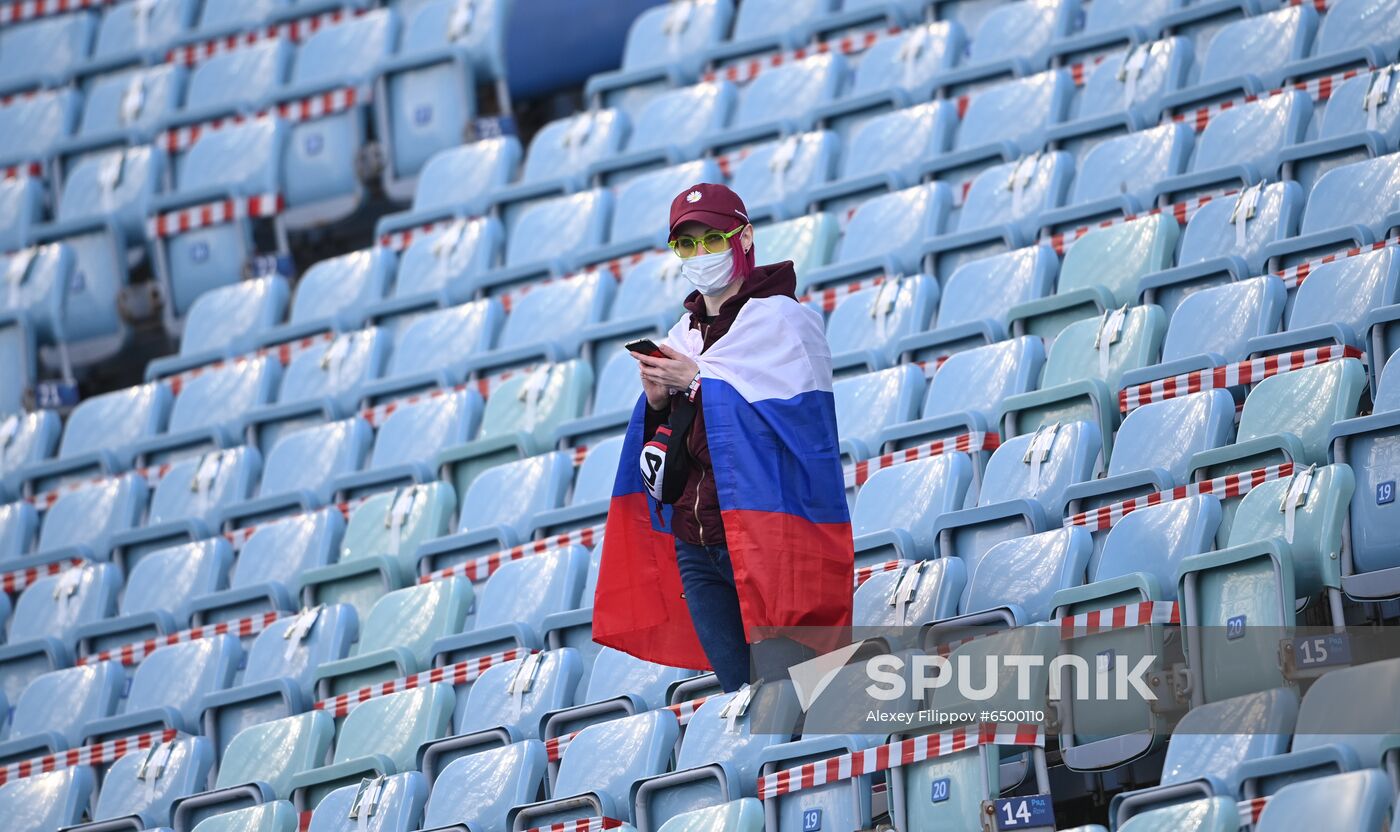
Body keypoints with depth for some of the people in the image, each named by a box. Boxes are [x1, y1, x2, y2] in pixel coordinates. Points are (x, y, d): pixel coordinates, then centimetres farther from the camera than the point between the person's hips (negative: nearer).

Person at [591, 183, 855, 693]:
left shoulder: (781, 319, -4)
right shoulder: (685, 334, 18)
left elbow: (794, 410, -17)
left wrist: (699, 379, -13)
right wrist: (657, 400, -2)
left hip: (761, 540, -7)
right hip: (694, 545, 7)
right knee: (741, 693, 6)